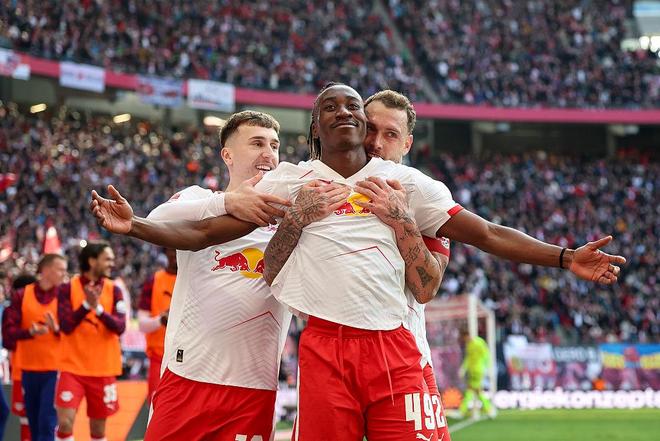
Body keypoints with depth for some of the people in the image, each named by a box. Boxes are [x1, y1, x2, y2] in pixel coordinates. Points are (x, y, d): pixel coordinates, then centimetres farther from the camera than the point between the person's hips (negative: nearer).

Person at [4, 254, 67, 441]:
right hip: (29, 367, 2)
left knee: (48, 422, -10)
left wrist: (56, 328, -23)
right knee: (33, 423, 10)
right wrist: (31, 331, -20)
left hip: (56, 368, -2)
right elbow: (10, 330, -2)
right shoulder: (22, 295, 2)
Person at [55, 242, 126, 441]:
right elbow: (65, 326, -12)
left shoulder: (113, 290, 3)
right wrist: (87, 304, -22)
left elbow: (120, 327, -10)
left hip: (103, 369, 2)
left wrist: (98, 308, -24)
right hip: (73, 367, -2)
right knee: (65, 422, -13)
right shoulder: (68, 288, -3)